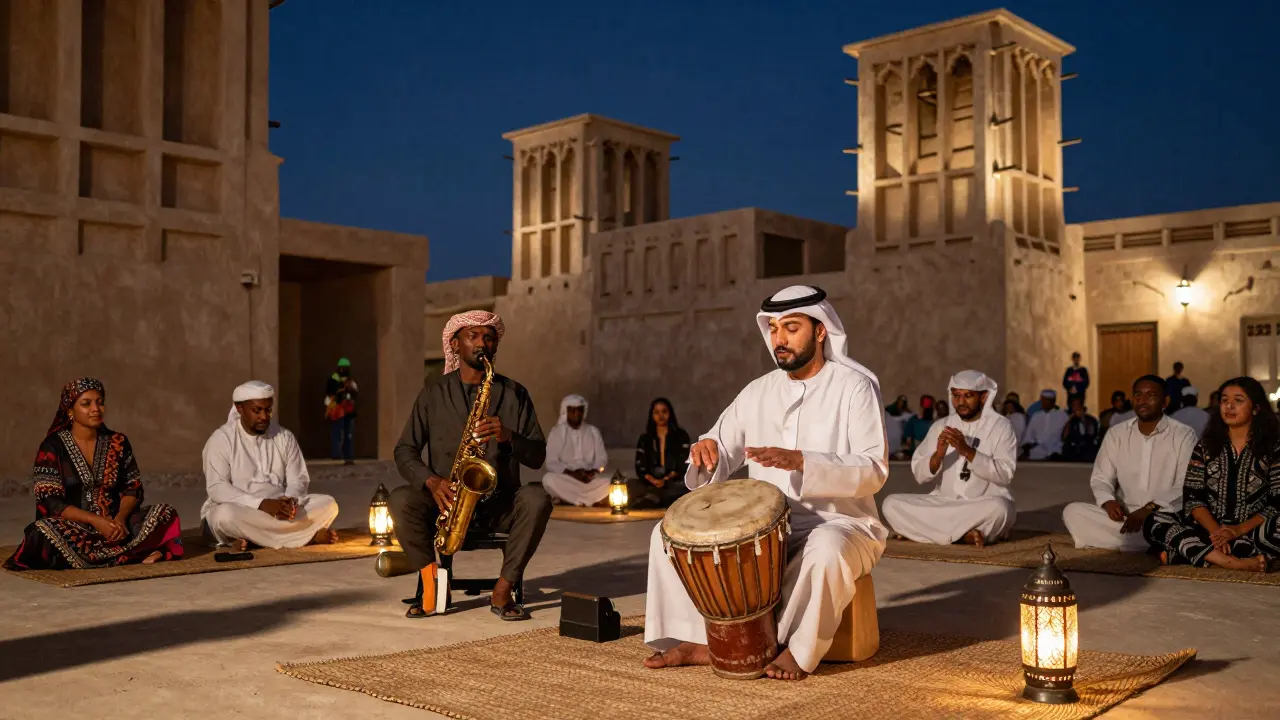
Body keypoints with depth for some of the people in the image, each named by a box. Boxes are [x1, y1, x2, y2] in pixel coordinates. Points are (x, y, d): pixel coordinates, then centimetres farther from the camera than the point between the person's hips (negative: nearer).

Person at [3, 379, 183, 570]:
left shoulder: (118, 442, 8)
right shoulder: (53, 447, -3)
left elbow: (133, 488, 5)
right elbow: (49, 502, -10)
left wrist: (121, 517, -17)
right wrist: (95, 520, -23)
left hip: (115, 524, 3)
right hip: (72, 529, -3)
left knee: (165, 514, -17)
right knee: (42, 533, -36)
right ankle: (134, 555, -29)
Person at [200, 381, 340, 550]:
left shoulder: (285, 437, 7)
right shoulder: (221, 439, -6)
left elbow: (299, 480, 4)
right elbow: (216, 488, -17)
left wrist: (289, 502, -21)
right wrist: (261, 504, -29)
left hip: (278, 510, 4)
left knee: (328, 505, -17)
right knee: (225, 515, -39)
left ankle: (254, 538, -26)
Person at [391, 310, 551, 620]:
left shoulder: (514, 393, 6)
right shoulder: (434, 393, 6)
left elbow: (537, 456, 2)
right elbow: (404, 452, 3)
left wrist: (508, 437, -19)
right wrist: (432, 481, -18)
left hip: (500, 505, 0)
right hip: (445, 500, 0)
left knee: (537, 499, -31)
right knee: (400, 499, -29)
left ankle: (502, 592, -20)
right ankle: (433, 584, -16)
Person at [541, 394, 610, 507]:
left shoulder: (593, 431, 13)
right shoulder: (556, 432, 5)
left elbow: (602, 458, 8)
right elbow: (551, 463, -2)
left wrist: (592, 472, -13)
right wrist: (572, 473, -18)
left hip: (591, 480, 2)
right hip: (566, 479, -1)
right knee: (549, 479, -36)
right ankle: (591, 502, -29)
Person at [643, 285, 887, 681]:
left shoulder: (854, 386, -6)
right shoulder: (758, 391, 9)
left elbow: (874, 471, -18)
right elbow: (719, 461, 11)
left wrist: (801, 462, -32)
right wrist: (706, 451, -14)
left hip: (837, 522, -5)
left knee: (826, 550, -41)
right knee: (669, 531, -5)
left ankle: (799, 651, -19)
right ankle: (697, 640, -6)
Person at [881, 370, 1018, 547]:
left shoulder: (1000, 426, -1)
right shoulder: (940, 426, 8)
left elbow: (1005, 474, -14)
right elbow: (920, 475, 1)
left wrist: (967, 451, -24)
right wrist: (938, 455, -19)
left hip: (984, 507, -4)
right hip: (944, 504, 4)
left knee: (998, 507, -38)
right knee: (891, 504, -18)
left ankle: (933, 529, -19)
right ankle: (964, 534, -20)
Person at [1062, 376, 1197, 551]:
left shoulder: (1183, 435, -2)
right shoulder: (1116, 433, 8)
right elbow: (1100, 478, 7)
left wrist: (1150, 508, -25)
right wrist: (1108, 501, -17)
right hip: (1124, 517, 4)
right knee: (1073, 512, -22)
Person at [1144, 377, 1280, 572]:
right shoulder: (1206, 446, 10)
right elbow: (1193, 497, 3)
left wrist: (1240, 530, -18)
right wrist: (1215, 530, -16)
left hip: (1254, 531, -2)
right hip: (1209, 528, 3)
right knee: (1153, 522, -23)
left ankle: (1187, 551, -34)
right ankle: (1234, 562, -37)